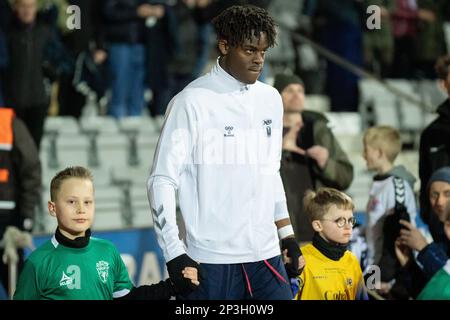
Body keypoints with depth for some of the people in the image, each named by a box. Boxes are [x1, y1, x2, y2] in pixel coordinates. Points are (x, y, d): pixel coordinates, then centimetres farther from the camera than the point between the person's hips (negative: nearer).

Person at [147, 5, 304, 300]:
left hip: (266, 254, 6)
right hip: (211, 261, -5)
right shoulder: (192, 101, -7)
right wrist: (174, 253, -15)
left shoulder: (271, 99, 12)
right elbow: (162, 180, -8)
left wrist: (288, 236, 20)